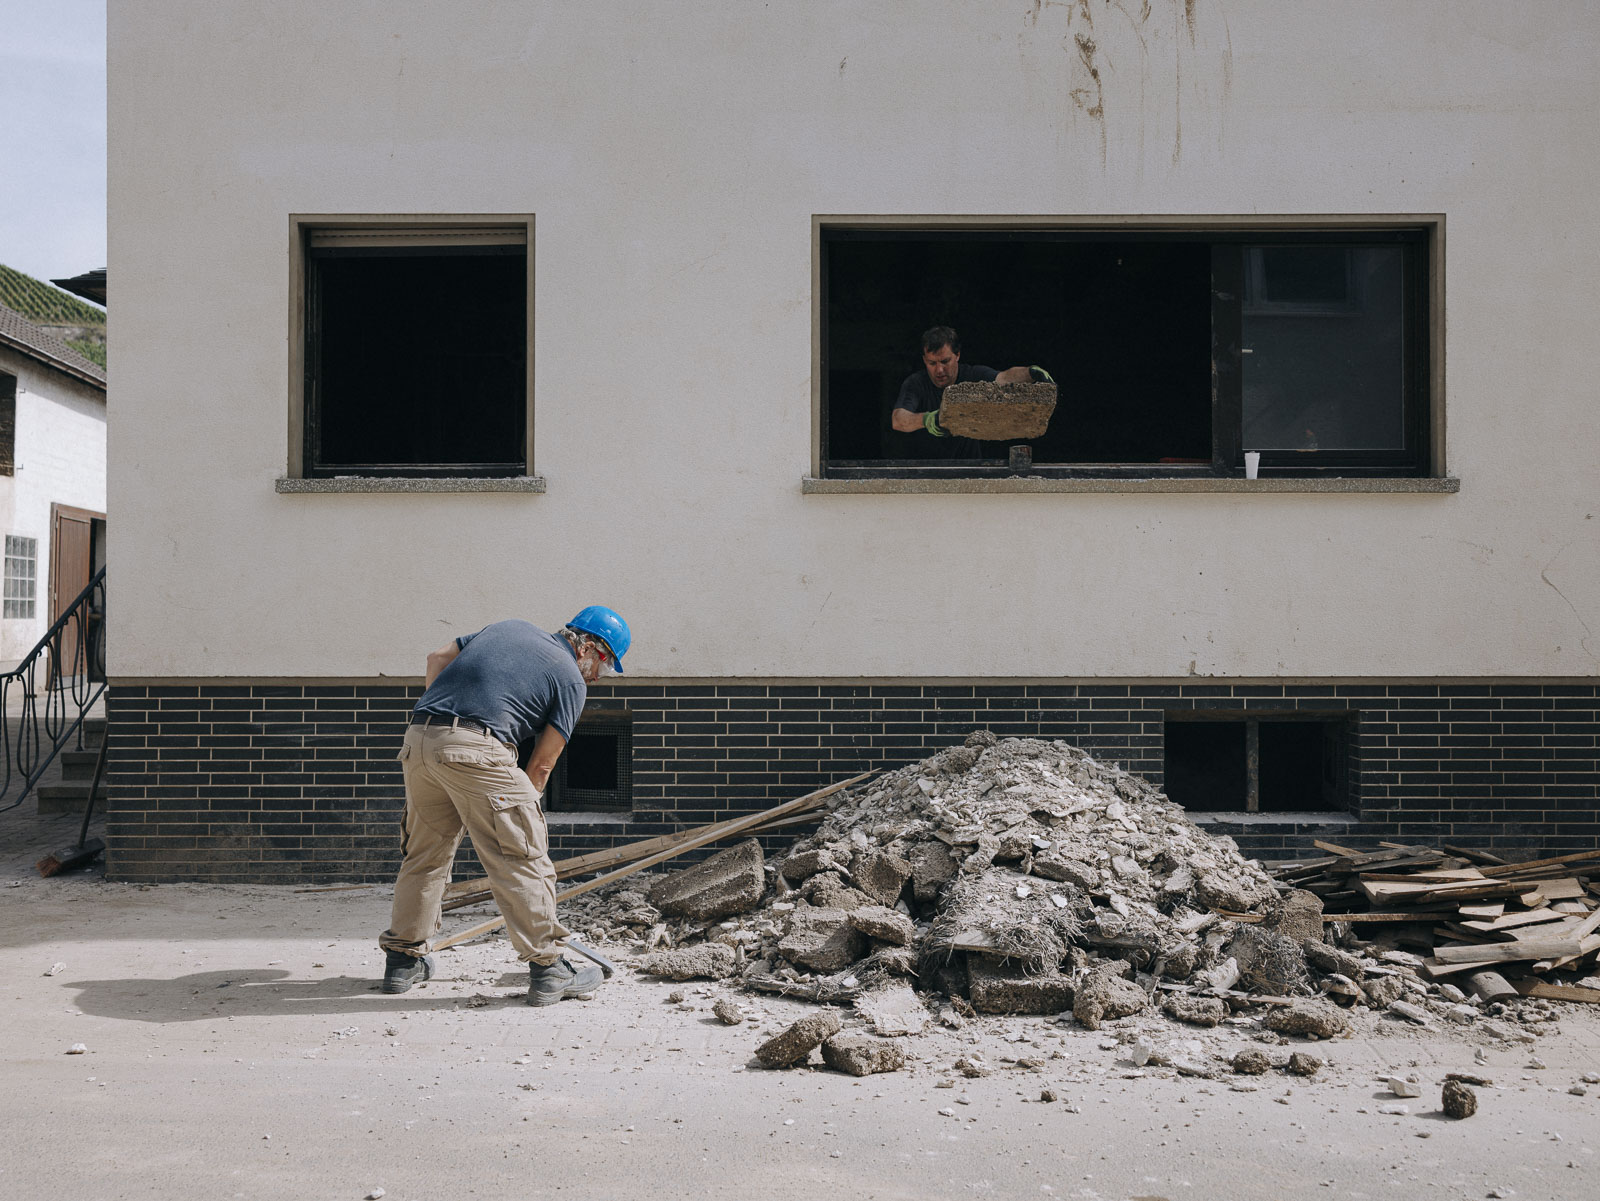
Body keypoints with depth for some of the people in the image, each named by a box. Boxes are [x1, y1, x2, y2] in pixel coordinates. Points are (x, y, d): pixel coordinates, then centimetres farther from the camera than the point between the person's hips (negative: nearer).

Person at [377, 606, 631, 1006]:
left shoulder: (510, 627, 26)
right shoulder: (571, 680, 9)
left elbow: (437, 658, 23)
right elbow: (541, 764, 8)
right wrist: (519, 808, 16)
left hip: (417, 738, 7)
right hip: (476, 748, -7)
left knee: (425, 852, 20)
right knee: (522, 857, 2)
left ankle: (403, 959, 29)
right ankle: (548, 968, 5)